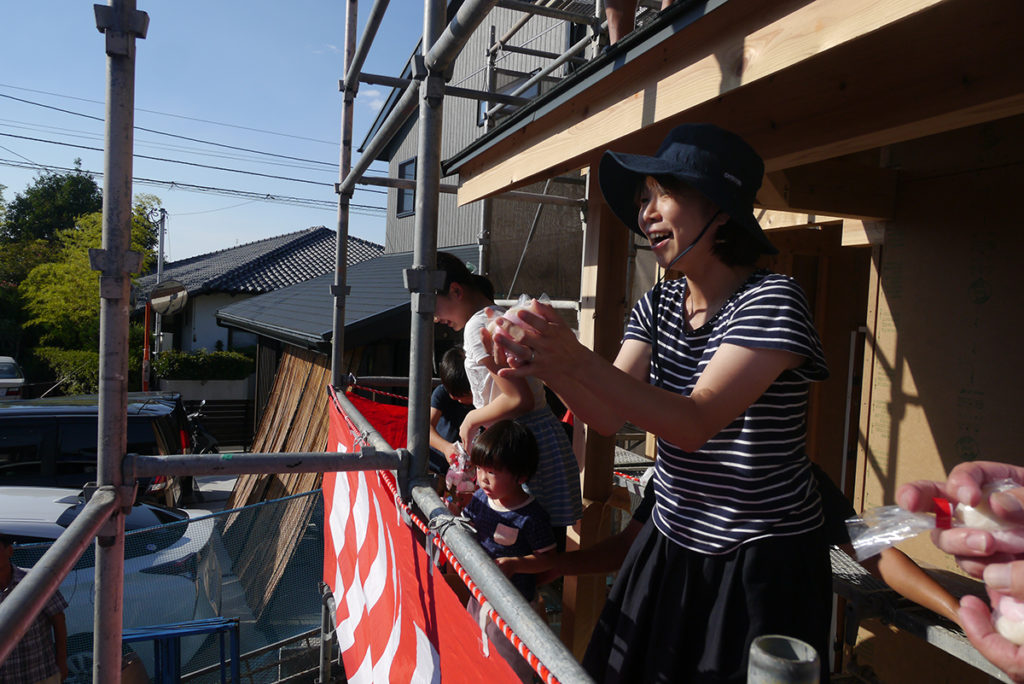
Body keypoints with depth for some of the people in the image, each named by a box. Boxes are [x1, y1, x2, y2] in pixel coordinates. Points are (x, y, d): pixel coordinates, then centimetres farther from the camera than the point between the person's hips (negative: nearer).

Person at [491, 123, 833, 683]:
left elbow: (695, 423, -27)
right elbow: (608, 416, -5)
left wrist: (577, 360, -37)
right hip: (670, 545, 6)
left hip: (762, 562, -5)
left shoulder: (770, 300, -17)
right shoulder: (657, 306, 2)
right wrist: (547, 368, -24)